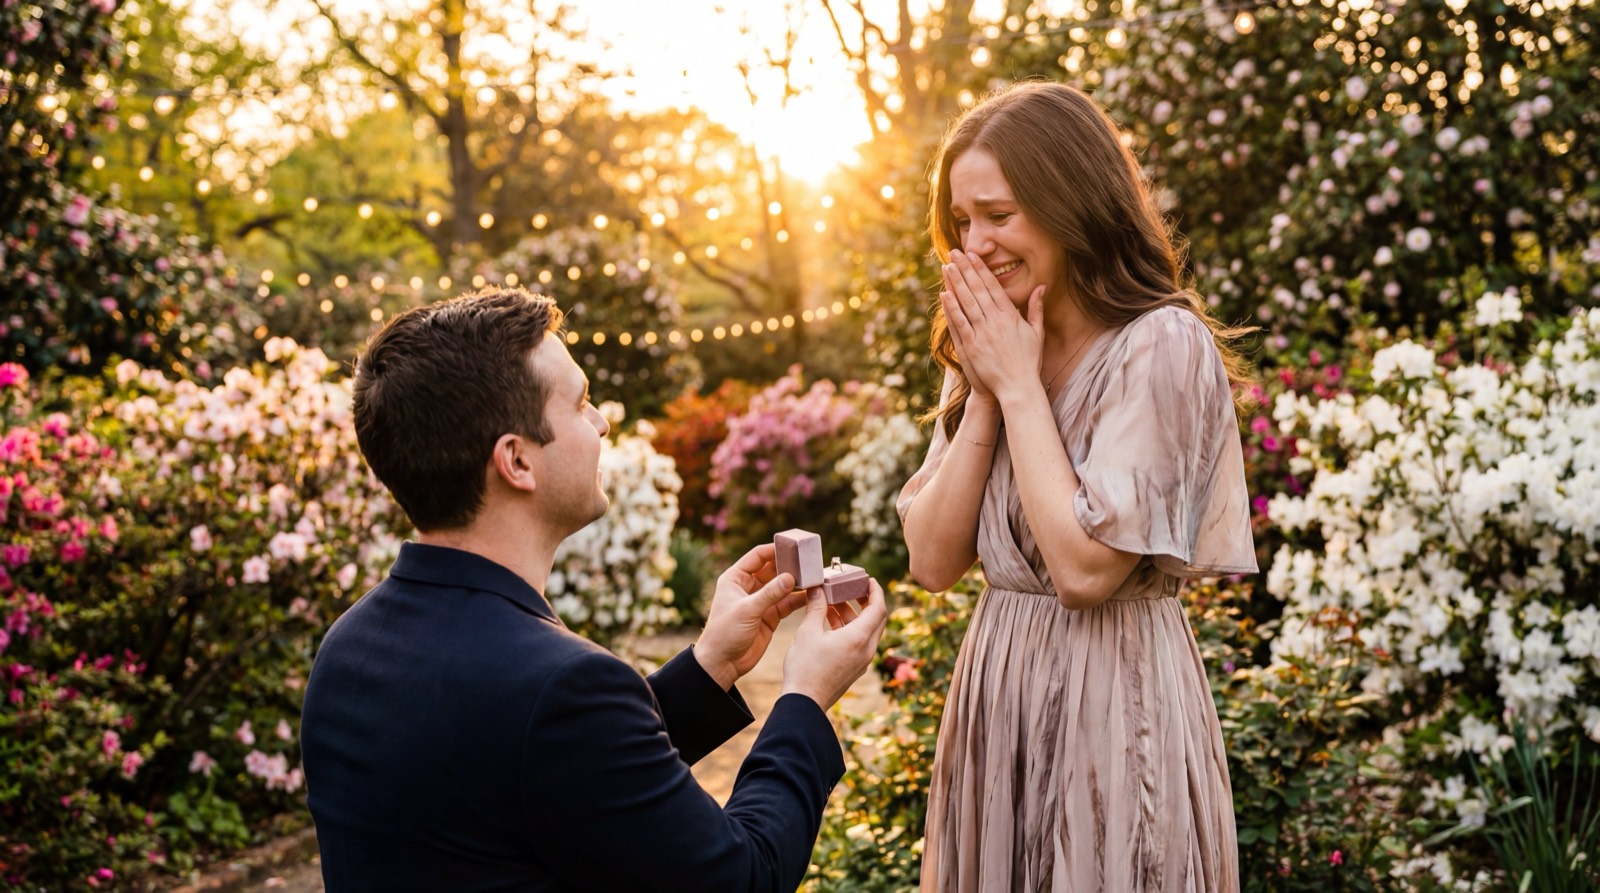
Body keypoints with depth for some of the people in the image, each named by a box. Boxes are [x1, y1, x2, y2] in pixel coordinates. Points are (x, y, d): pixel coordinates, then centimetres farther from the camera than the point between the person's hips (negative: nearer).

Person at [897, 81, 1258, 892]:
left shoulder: (1164, 346, -14)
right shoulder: (984, 351, 7)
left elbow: (1085, 567, -21)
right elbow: (933, 561, 1)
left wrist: (1020, 387, -14)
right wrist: (983, 396, -7)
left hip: (1113, 701, -6)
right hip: (993, 698, 7)